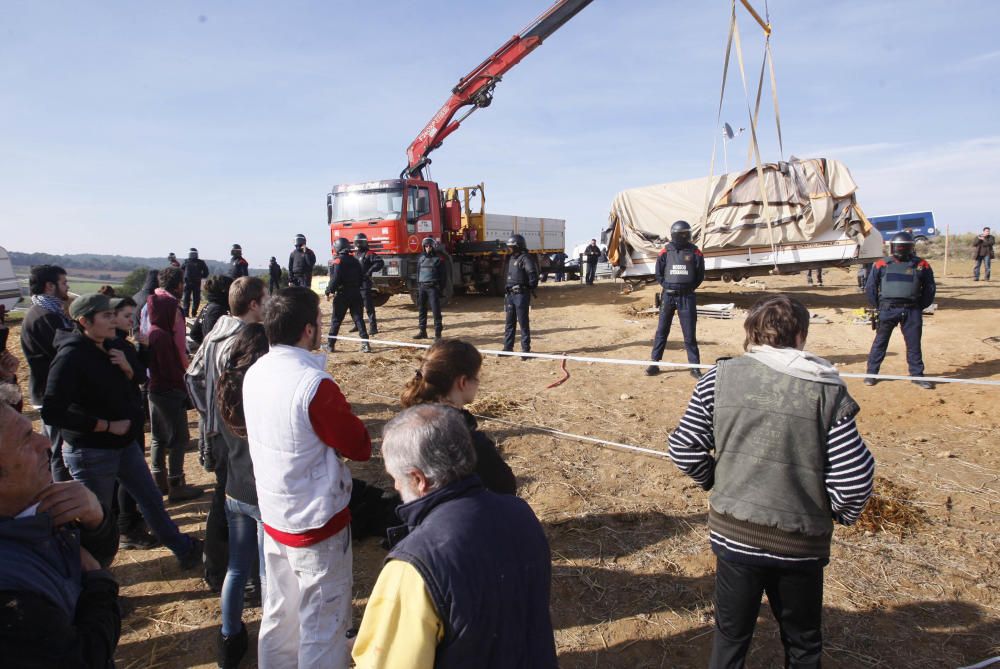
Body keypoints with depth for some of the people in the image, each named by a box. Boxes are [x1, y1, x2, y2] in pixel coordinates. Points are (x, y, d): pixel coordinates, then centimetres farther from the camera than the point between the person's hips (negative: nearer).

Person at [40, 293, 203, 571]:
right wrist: (107, 426, -22)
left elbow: (125, 389, 17)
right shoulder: (71, 356, -21)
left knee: (151, 498, 19)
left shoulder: (107, 349, 4)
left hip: (124, 442, 8)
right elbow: (51, 412, -26)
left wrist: (126, 368, -5)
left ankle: (185, 550, 34)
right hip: (91, 452, -8)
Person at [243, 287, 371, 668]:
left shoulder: (254, 374, -2)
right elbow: (360, 447, -16)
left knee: (279, 614, 22)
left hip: (273, 515, 7)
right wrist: (343, 424, 0)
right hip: (317, 522, -7)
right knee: (323, 626, 9)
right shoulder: (314, 383, -25)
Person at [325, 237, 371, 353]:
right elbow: (361, 278, 12)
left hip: (342, 295, -5)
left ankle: (330, 344, 11)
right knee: (358, 319, 5)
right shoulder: (355, 261, 11)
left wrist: (328, 291, -9)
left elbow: (335, 279, -17)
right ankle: (365, 344, -3)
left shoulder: (338, 261, -9)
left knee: (336, 320, 5)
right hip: (356, 294, 5)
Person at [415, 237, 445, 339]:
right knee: (421, 309, 8)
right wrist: (418, 287, 11)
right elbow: (418, 273, 17)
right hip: (422, 287, 5)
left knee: (436, 310, -7)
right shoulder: (421, 258, 14)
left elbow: (442, 275, -1)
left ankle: (438, 332, -4)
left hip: (433, 287, -5)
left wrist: (440, 288, -8)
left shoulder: (438, 259, 1)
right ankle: (422, 331, 17)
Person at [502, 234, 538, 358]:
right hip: (511, 294, 9)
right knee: (509, 322, 13)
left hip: (521, 295, -9)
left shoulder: (525, 258, -14)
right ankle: (508, 348, 22)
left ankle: (526, 350, 4)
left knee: (523, 323, -3)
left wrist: (531, 287, -13)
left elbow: (533, 273, -24)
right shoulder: (512, 258, 16)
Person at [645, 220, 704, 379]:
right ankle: (655, 363, 14)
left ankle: (694, 367, 8)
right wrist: (668, 287, 0)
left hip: (687, 297, -1)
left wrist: (688, 289, -1)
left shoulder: (695, 252, -1)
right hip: (668, 295, 1)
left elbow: (700, 275, 5)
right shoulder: (665, 252, 0)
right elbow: (659, 274, 8)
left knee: (690, 333, 1)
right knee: (661, 331, 7)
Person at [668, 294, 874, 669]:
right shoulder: (827, 389, -9)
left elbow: (684, 448, -5)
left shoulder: (721, 377, -7)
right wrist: (841, 512, 8)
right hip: (800, 544, 0)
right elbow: (855, 478, -13)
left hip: (734, 535, 0)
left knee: (730, 638, 22)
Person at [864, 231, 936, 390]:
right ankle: (871, 373, 11)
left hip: (911, 311, 1)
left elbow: (930, 288, 12)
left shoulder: (921, 265, 4)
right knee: (880, 342, 5)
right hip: (888, 309, -1)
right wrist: (878, 306, 4)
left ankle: (917, 375, 17)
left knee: (914, 344, 6)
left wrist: (920, 307, 7)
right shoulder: (881, 265, 2)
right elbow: (870, 287, 7)